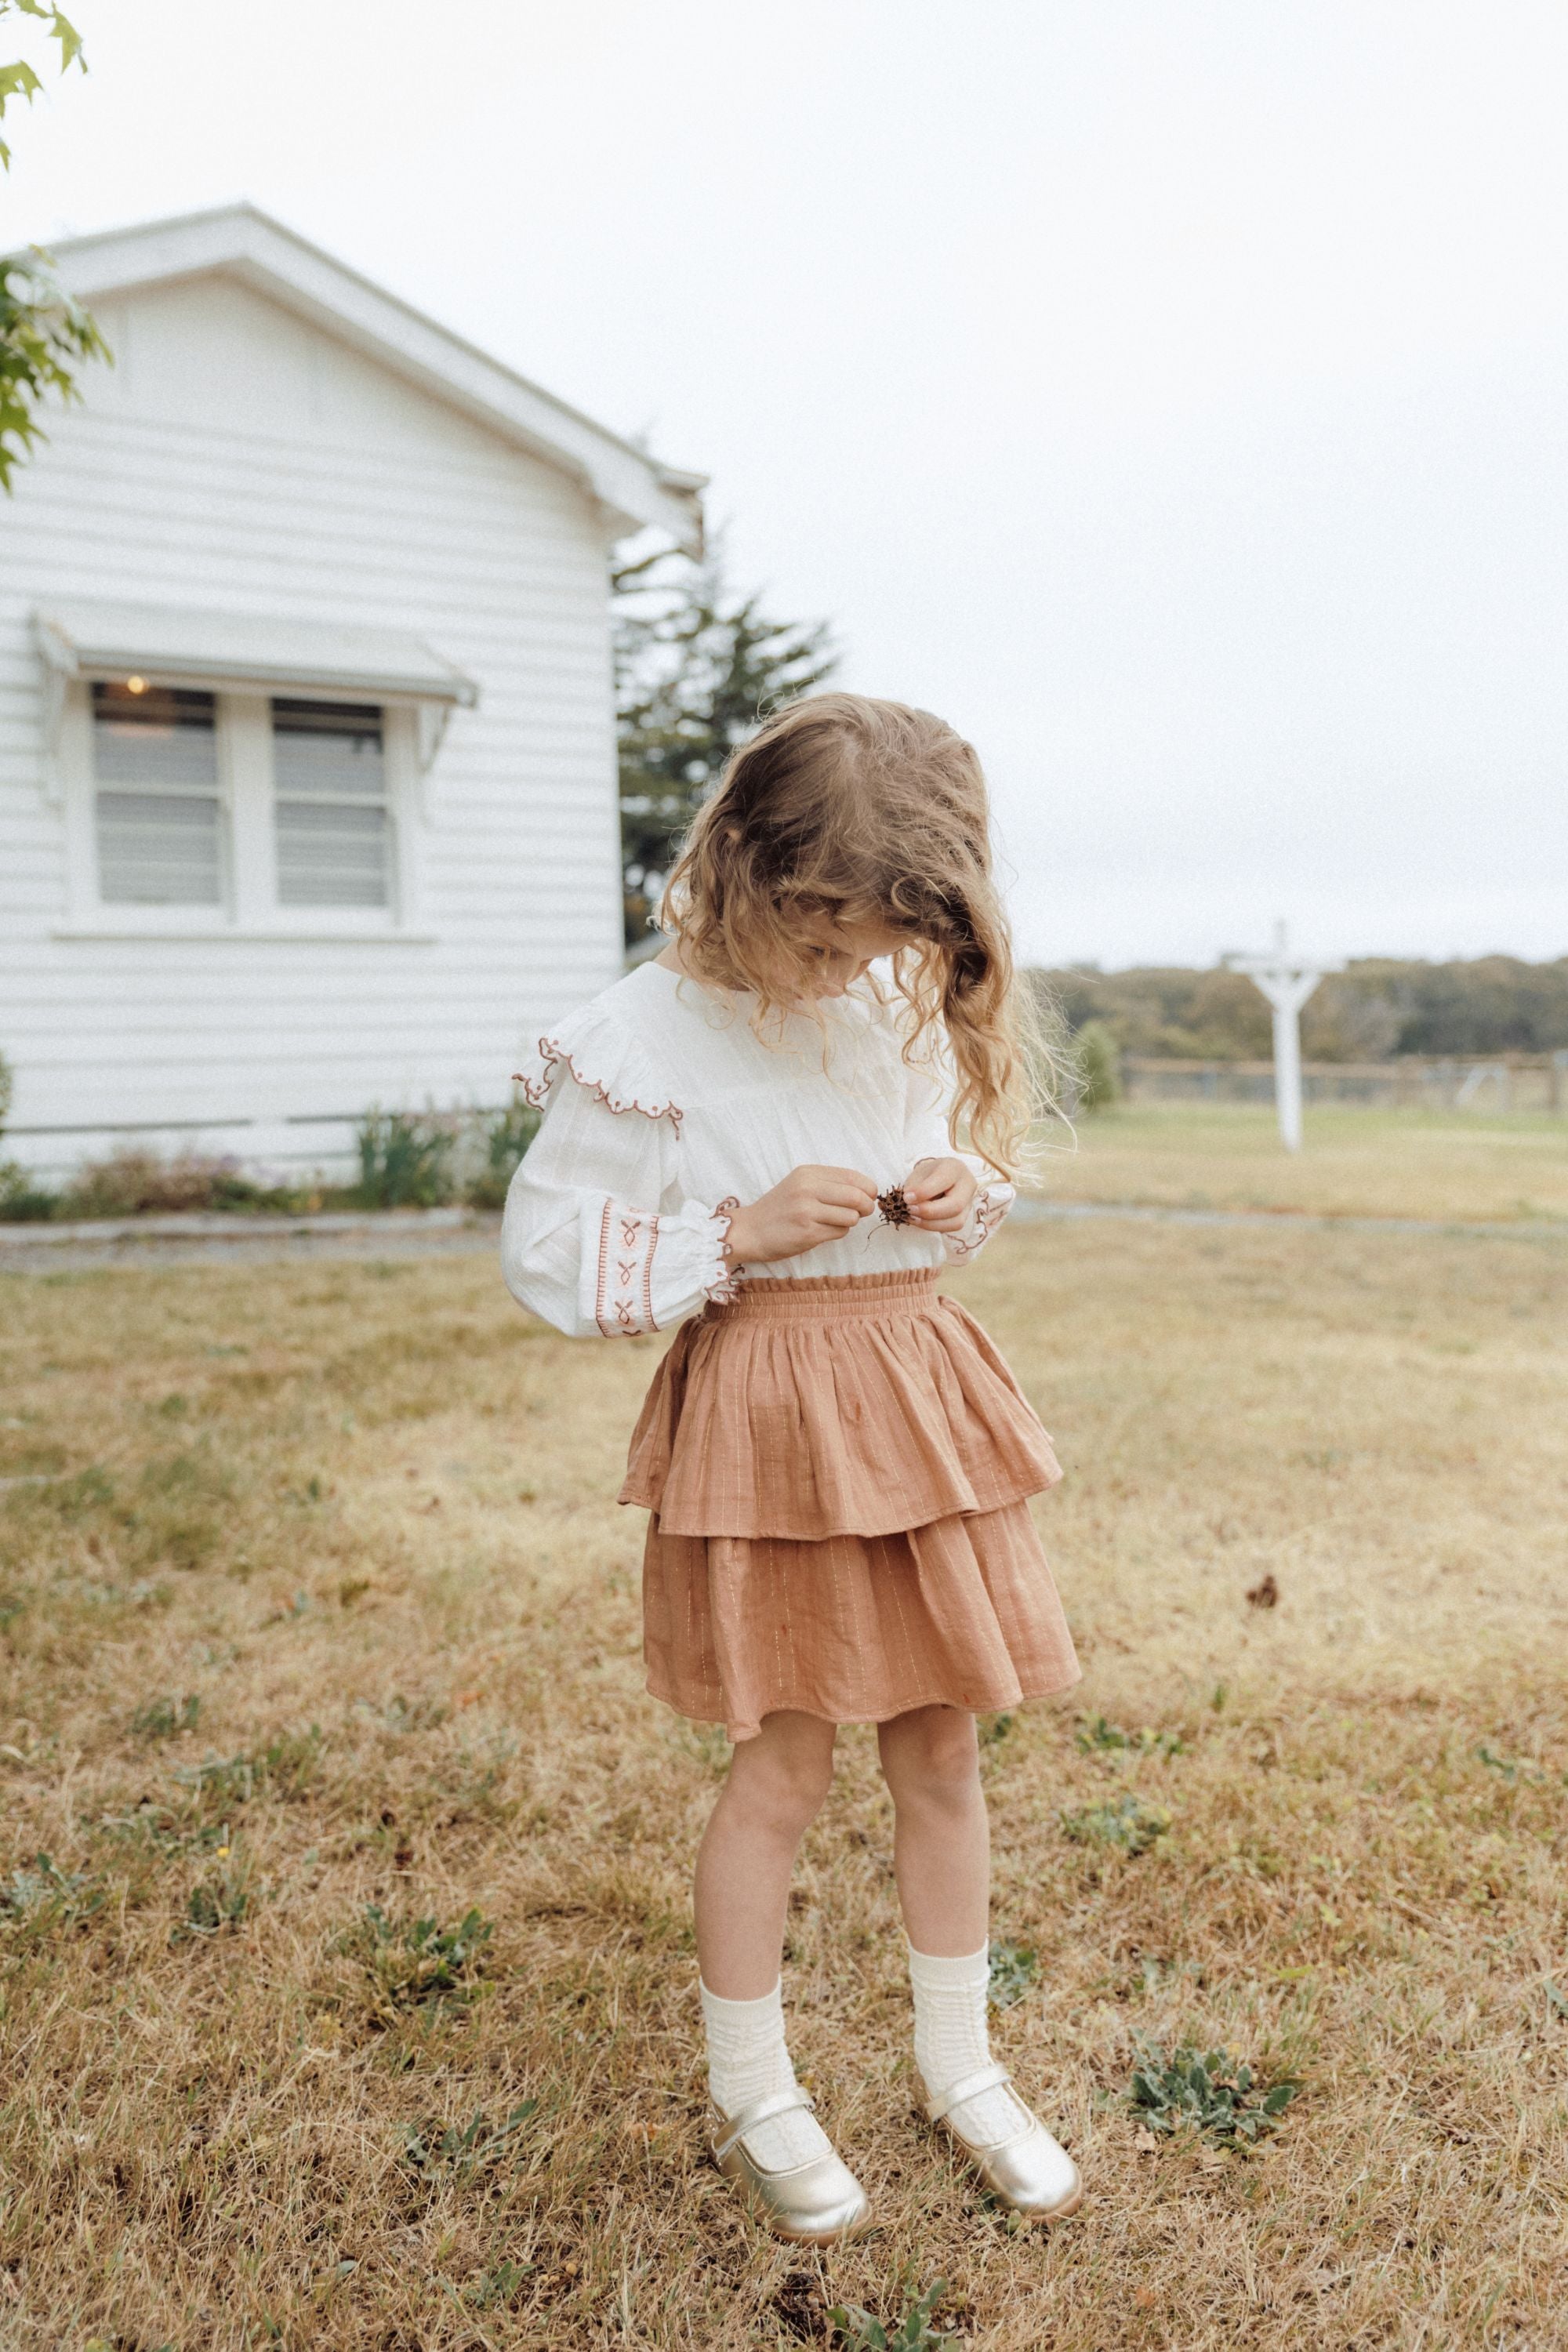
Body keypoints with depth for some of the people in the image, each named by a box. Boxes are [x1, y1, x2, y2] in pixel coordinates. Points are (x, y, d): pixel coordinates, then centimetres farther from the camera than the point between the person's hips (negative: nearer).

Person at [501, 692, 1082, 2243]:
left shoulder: (908, 1005, 4)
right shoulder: (650, 1036, -13)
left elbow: (979, 1157, 19)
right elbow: (543, 1252, -11)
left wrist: (963, 1191, -5)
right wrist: (743, 1233, -20)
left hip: (917, 1388, 5)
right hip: (763, 1411, -5)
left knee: (942, 1749, 14)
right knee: (783, 1767, 7)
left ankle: (960, 2070, 37)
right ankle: (751, 2101, 33)